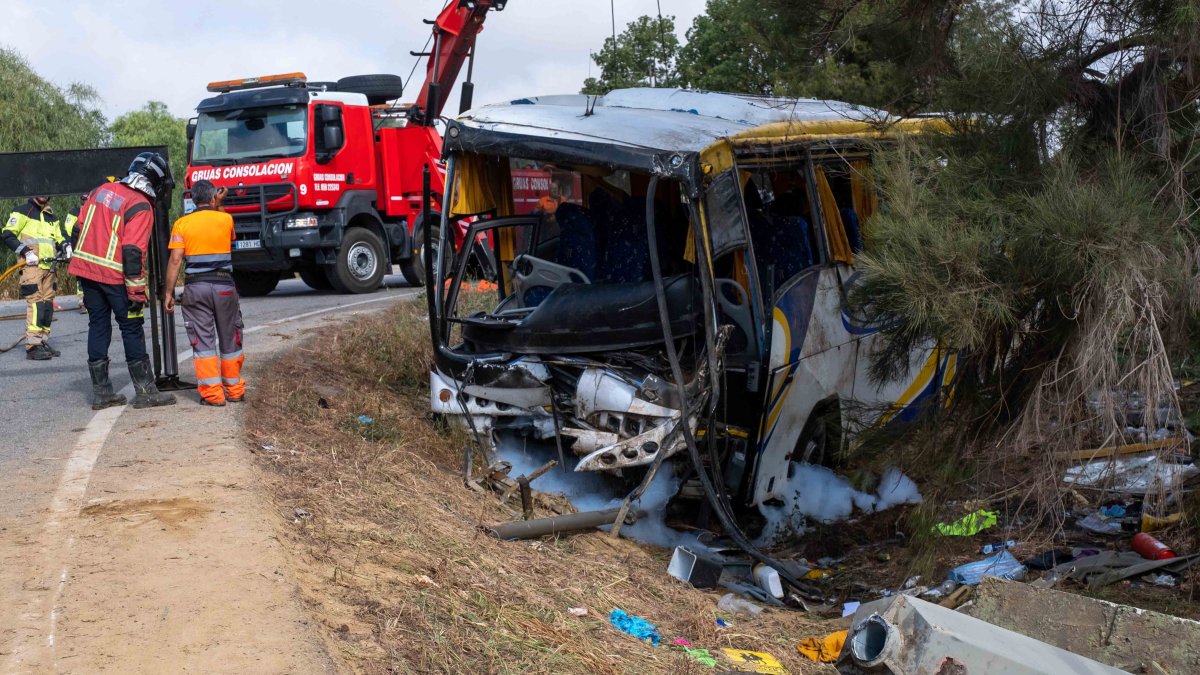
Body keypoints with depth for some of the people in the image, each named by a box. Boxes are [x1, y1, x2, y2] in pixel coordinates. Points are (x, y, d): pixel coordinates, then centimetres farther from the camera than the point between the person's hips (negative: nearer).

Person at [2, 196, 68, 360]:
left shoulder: (51, 216, 21)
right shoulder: (23, 211, 0)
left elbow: (59, 238, 27)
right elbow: (8, 235, -6)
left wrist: (66, 247, 4)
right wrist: (26, 252, -15)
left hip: (48, 266, 7)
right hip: (31, 266, -7)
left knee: (47, 304, 9)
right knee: (36, 303, -14)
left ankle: (43, 343, 17)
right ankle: (33, 347, -16)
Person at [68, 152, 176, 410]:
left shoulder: (103, 190, 11)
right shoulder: (141, 207, -12)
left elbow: (80, 226, 15)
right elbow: (133, 251, -18)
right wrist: (136, 290, -16)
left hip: (86, 268, 7)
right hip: (114, 276, -7)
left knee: (98, 326, 12)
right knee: (132, 329, 1)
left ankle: (101, 392, 15)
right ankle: (145, 391, 4)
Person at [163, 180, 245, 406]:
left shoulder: (182, 224, 1)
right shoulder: (226, 219, 3)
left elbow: (175, 260, -6)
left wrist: (169, 293, -2)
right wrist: (218, 206, 25)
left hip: (196, 287, -1)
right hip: (224, 286, 1)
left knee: (203, 341, 3)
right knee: (230, 340, 12)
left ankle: (212, 393, -1)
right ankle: (235, 390, 19)